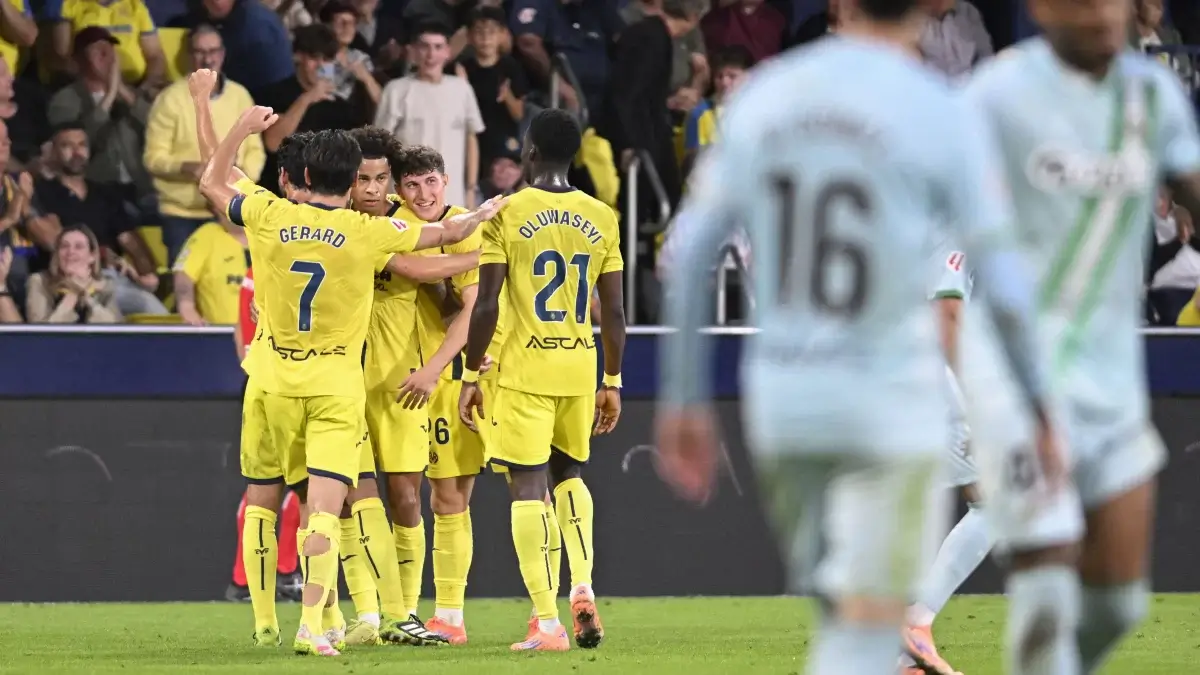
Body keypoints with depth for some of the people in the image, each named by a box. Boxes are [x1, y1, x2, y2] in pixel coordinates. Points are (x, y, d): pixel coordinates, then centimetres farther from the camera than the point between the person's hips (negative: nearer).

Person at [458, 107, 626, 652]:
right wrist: (612, 382, 15)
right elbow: (614, 312, 6)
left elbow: (485, 306, -9)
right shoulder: (601, 219, 5)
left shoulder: (506, 215, -7)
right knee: (567, 475, 24)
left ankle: (547, 622, -7)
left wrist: (470, 376, -1)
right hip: (580, 368, 4)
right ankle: (582, 588, 4)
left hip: (524, 368, -4)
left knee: (528, 487, -1)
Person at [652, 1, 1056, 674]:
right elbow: (1004, 288, -9)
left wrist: (685, 398, 10)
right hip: (891, 404, -4)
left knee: (846, 614, 20)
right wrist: (1039, 408, 4)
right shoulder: (943, 114, -9)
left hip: (780, 395, 4)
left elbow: (691, 256, 3)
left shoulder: (763, 96, 3)